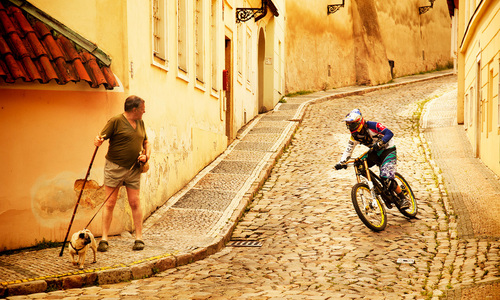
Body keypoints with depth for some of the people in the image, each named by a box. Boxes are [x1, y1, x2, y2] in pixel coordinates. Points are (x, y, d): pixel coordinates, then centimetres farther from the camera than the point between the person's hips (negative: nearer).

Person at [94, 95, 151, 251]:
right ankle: (104, 239, 5)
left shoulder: (140, 123, 12)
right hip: (114, 167, -4)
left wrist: (147, 155, 1)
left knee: (135, 203, 2)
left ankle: (139, 237, 9)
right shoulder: (115, 121, -7)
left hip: (133, 169, 4)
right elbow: (101, 137, -9)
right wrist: (97, 141, -33)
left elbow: (146, 143, 21)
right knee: (110, 203, -2)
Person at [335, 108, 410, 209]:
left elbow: (389, 133, -30)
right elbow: (348, 150, -3)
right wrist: (341, 163, -17)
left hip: (388, 149, -7)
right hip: (375, 152, 7)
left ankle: (403, 199, -6)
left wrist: (379, 143, -46)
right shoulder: (355, 136, -4)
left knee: (386, 178, -21)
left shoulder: (372, 126, -23)